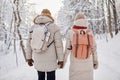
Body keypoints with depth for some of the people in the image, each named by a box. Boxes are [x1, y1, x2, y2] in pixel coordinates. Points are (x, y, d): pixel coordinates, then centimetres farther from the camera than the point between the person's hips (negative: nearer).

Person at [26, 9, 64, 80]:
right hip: (50, 60, -4)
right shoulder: (54, 27, -10)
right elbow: (58, 44, -13)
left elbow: (29, 43, 5)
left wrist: (29, 57, 14)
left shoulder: (34, 27, 2)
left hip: (38, 59, 4)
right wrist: (61, 59, -6)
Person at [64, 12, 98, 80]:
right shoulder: (89, 32, -6)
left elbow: (67, 49, -6)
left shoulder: (70, 32, -10)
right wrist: (95, 61, 10)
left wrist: (64, 60, 8)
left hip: (75, 64, -1)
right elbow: (94, 48, -2)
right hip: (87, 64, 1)